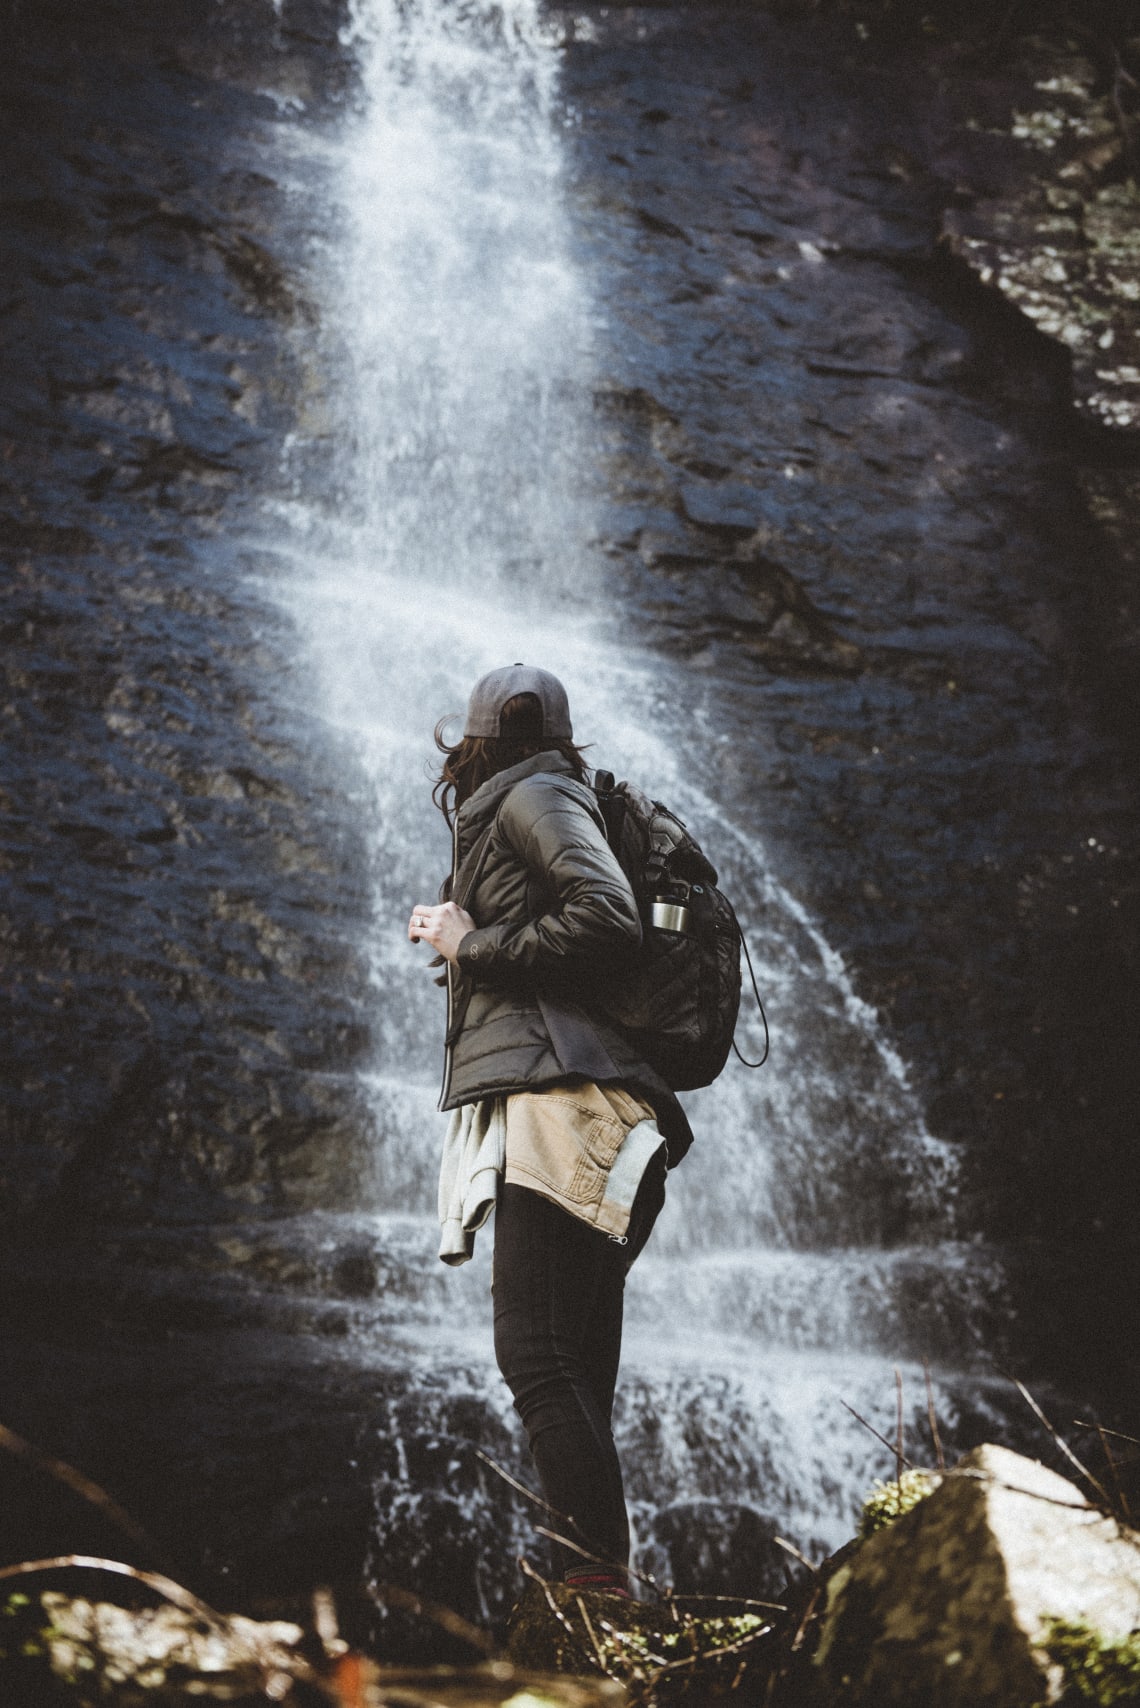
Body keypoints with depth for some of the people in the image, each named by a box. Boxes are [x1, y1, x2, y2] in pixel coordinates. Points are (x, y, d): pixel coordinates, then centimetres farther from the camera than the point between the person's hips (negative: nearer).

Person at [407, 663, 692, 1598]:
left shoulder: (535, 794, 3)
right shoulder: (522, 807, 31)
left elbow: (608, 919, -14)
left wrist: (475, 946, -5)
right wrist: (457, 935, 30)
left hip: (557, 1097, -10)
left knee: (536, 1354, -18)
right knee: (574, 1376, 5)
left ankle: (602, 1575, -23)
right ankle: (601, 1586, 4)